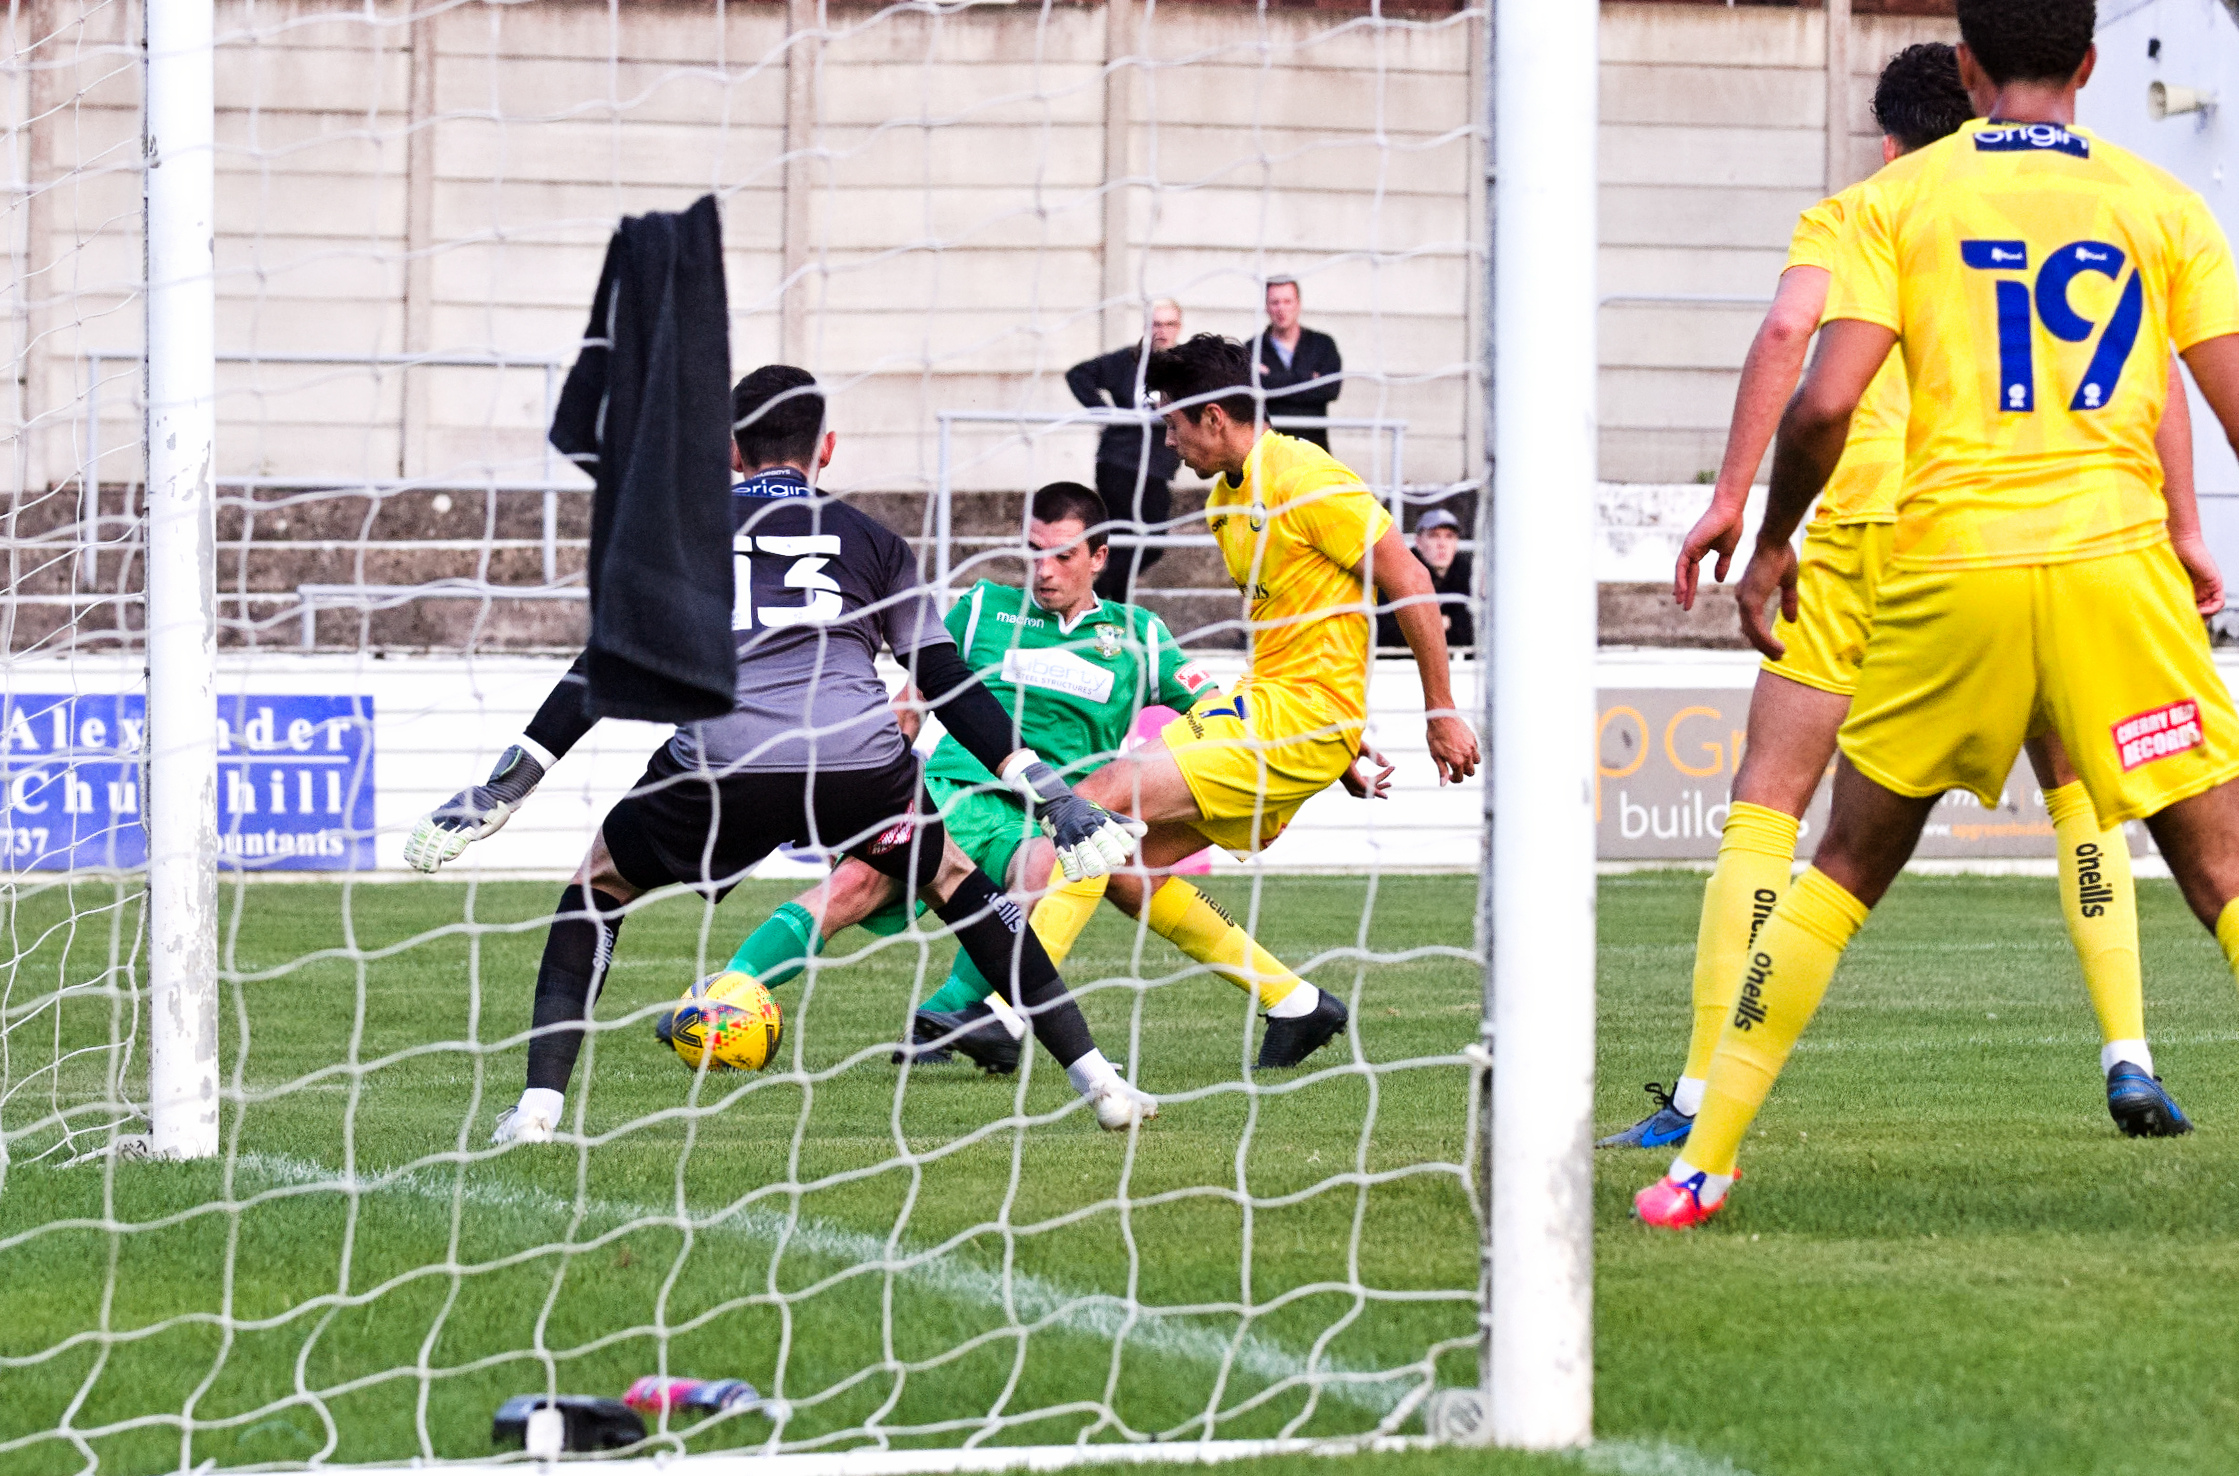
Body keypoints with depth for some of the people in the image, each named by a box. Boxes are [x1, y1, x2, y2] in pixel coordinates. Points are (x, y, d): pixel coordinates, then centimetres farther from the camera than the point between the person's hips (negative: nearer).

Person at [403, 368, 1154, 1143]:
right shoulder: (873, 542, 22)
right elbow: (947, 682, 18)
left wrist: (507, 784, 15)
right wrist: (1044, 786, 21)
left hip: (720, 767, -1)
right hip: (863, 767, 1)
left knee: (598, 886, 24)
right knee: (955, 883, 28)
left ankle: (541, 1101, 9)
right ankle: (1095, 1078, 22)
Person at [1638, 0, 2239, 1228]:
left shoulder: (1898, 199, 6)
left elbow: (1824, 402, -4)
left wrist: (1772, 541, 12)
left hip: (1947, 572, 1)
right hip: (2114, 561, -1)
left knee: (1851, 863, 15)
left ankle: (1703, 1165, 14)